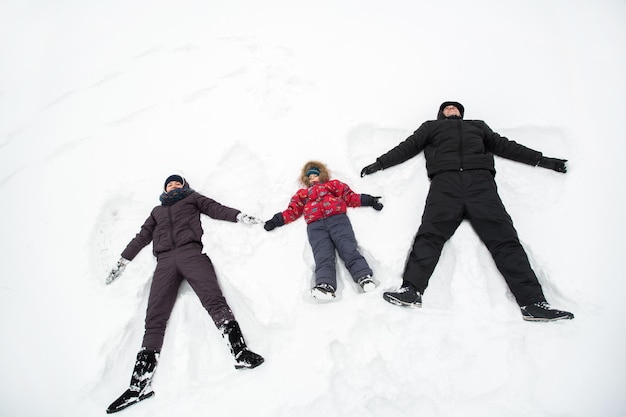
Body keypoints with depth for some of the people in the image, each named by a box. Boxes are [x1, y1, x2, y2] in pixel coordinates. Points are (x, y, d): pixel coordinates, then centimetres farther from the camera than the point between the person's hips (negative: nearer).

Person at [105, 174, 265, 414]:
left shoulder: (192, 198, 28)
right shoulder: (158, 211, 38)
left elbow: (216, 209, 14)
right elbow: (143, 236, 37)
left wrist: (240, 216, -2)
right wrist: (123, 261, 34)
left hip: (191, 251, -3)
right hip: (165, 260, 3)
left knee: (214, 299, -25)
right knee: (154, 319, -10)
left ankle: (240, 353, -37)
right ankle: (140, 384, -15)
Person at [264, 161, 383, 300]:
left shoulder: (333, 184, 34)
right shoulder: (302, 193, 40)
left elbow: (350, 196, 23)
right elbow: (293, 210, 30)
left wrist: (368, 201, 9)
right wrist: (276, 221, 16)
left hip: (337, 217, 0)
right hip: (315, 225, 1)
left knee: (348, 248, -24)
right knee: (322, 255, -25)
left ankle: (364, 277, -39)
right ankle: (325, 285, -47)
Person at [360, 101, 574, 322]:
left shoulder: (478, 126, 39)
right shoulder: (431, 126, 35)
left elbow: (505, 146, 36)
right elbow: (408, 147, 28)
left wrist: (542, 160, 32)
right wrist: (379, 163, 19)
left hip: (480, 180, 1)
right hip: (445, 180, -1)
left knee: (503, 236, -16)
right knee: (430, 232, -23)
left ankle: (532, 301, -24)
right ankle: (411, 289, -35)